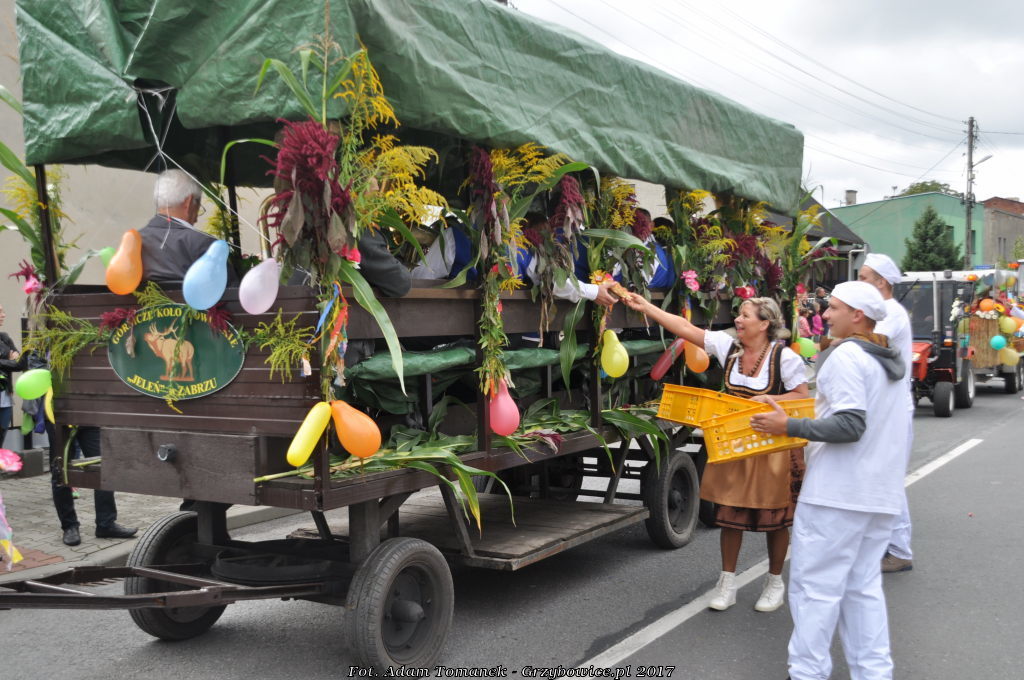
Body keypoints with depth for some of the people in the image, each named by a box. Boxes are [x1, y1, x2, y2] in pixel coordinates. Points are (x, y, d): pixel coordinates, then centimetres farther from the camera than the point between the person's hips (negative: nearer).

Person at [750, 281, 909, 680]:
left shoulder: (846, 355, -13)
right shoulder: (890, 361, 15)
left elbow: (851, 425, -21)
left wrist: (790, 427, -17)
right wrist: (808, 429, 24)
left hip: (837, 493, -9)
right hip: (880, 493, 9)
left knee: (815, 586, -1)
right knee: (864, 586, 14)